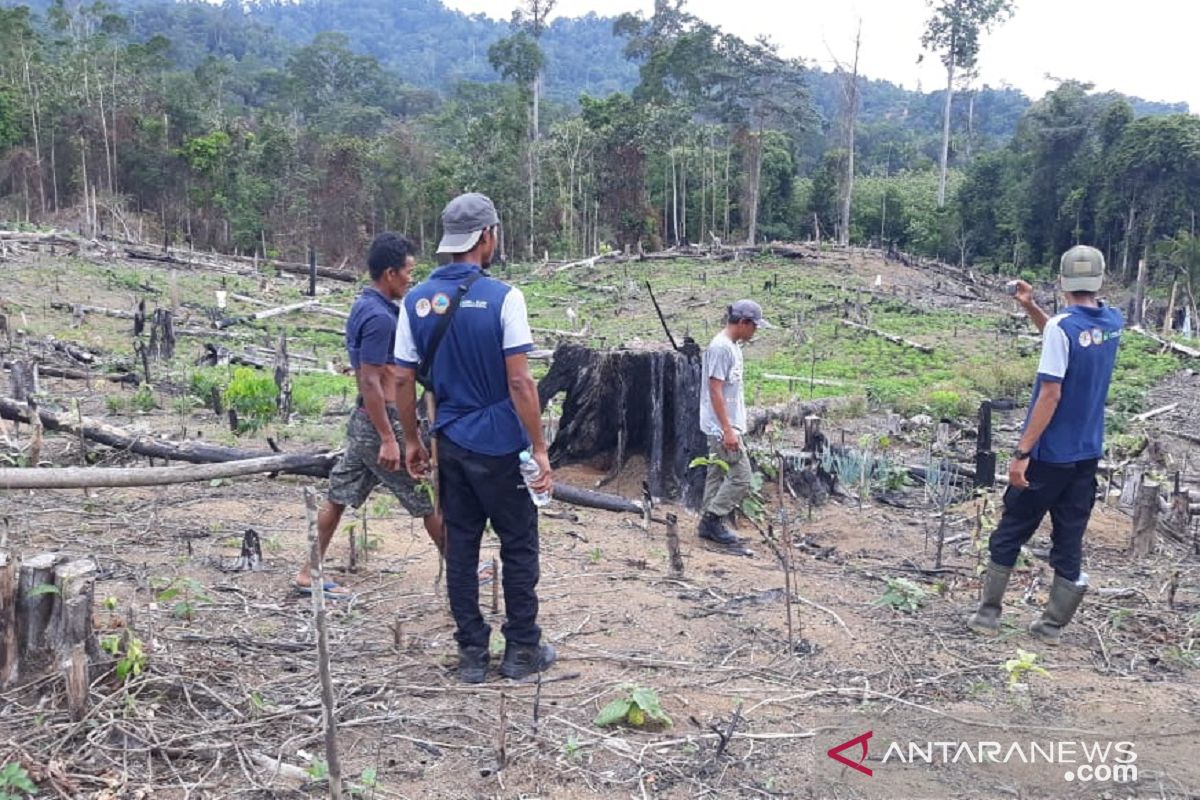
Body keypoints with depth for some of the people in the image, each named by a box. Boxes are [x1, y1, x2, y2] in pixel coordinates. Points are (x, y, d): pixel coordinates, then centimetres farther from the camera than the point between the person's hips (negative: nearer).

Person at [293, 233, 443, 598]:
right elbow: (370, 382, -24)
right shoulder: (380, 317, -21)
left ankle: (309, 574, 20)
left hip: (364, 420, 10)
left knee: (339, 496, 13)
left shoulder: (365, 306, 10)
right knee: (429, 499, 4)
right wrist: (388, 439, -23)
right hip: (382, 422, -10)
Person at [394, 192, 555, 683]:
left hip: (450, 443, 5)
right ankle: (522, 649, 18)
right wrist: (540, 449, -10)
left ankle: (471, 653, 19)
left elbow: (404, 380, 4)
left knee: (460, 545, 12)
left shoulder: (416, 301, 2)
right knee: (518, 545, 9)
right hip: (500, 445, -4)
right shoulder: (503, 298, -13)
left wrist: (411, 441, 15)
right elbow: (519, 382, -16)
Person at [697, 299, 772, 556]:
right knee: (740, 476, -8)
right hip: (722, 426, -10)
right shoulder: (720, 348, -18)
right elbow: (715, 391, -22)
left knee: (719, 474, 14)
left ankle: (709, 524, 21)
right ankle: (713, 520, 0)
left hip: (725, 426, 10)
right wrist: (728, 430, -23)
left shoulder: (733, 346, 12)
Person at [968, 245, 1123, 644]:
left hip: (1050, 454, -6)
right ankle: (1052, 625, 19)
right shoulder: (1112, 323, 3)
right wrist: (1031, 308, 10)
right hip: (1087, 454, 6)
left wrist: (1022, 452, -19)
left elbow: (1050, 395, -21)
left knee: (1009, 533, 7)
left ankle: (988, 614, 15)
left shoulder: (1062, 326, -18)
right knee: (1070, 540, 12)